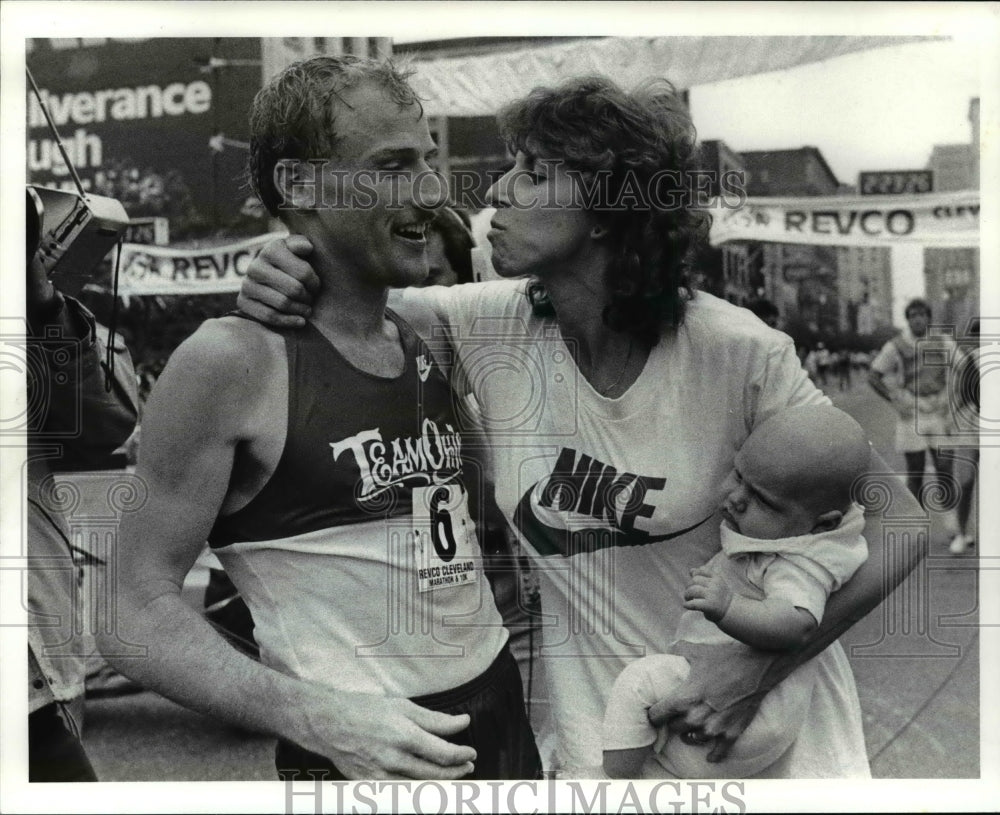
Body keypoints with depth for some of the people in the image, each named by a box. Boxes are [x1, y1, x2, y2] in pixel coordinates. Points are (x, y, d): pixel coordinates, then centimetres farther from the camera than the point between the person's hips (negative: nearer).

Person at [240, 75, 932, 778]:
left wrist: (757, 672, -24)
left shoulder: (736, 354, -20)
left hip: (770, 720, -2)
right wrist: (279, 281, -23)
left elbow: (899, 525, -14)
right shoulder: (493, 326, -11)